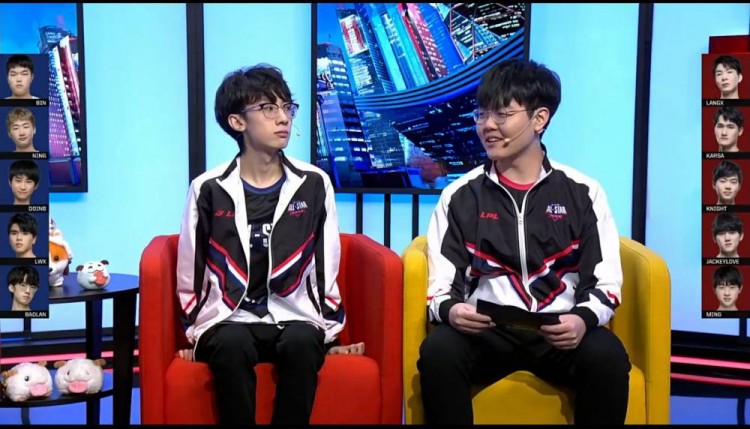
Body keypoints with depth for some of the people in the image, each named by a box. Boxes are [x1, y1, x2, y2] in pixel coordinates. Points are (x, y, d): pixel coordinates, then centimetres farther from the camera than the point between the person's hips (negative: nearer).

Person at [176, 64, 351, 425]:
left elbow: (326, 272, 11)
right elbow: (190, 277, 9)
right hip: (229, 319, -1)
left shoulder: (314, 184, 6)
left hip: (294, 317, 1)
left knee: (301, 343, -33)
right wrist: (195, 332, 4)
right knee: (232, 346, -34)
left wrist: (330, 329, 8)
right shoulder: (208, 189, 2)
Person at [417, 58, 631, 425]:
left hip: (560, 333, 0)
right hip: (485, 332, 0)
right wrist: (450, 310, -19)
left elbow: (606, 282, 4)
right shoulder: (460, 196, 8)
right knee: (437, 351, -32)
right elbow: (440, 287, 6)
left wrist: (583, 319, -18)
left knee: (607, 356, -32)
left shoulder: (582, 193, 7)